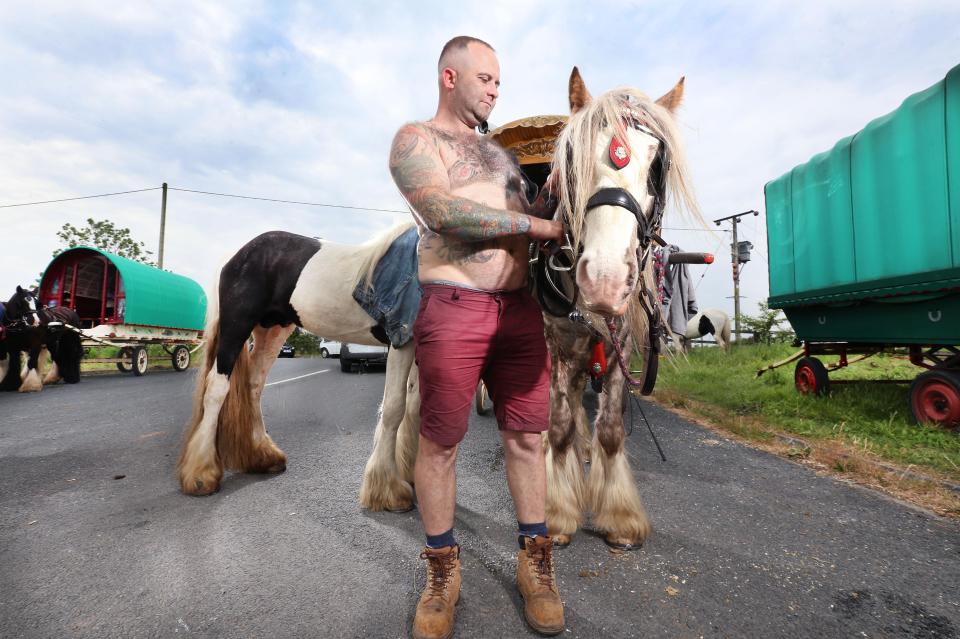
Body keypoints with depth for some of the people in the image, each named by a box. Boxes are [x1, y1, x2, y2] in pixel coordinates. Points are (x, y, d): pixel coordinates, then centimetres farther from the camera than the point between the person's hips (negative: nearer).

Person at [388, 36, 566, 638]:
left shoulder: (500, 151, 27)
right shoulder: (416, 138, 5)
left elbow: (532, 218, 27)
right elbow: (444, 212, -14)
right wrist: (539, 225, -11)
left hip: (521, 308, 6)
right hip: (453, 307, -6)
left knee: (527, 437, 8)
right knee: (440, 442, 2)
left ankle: (536, 562, 25)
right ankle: (443, 572, 23)